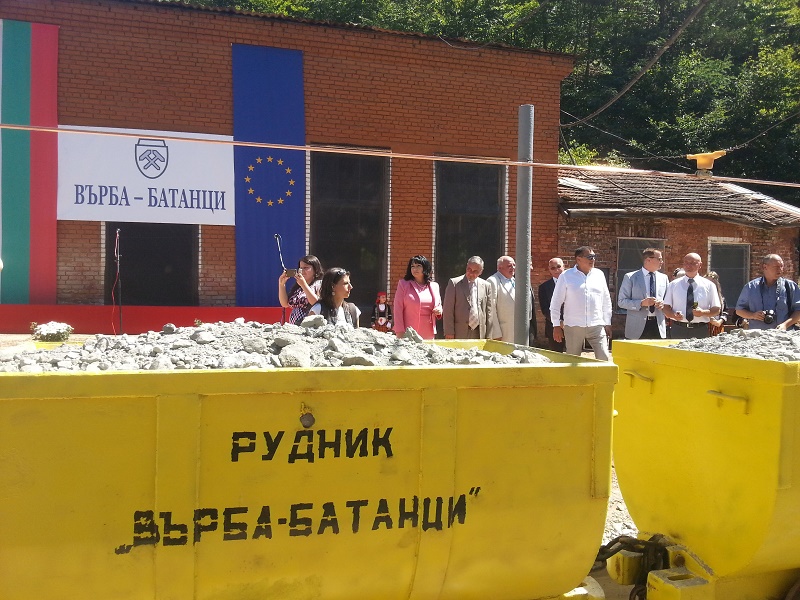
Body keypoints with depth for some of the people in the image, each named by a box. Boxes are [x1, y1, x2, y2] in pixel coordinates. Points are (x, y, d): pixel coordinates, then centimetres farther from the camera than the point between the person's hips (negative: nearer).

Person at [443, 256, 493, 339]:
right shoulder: (454, 283, 2)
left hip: (479, 334, 3)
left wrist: (488, 336, 7)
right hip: (460, 333, -3)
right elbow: (448, 310, -1)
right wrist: (449, 333, -8)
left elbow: (488, 312, 11)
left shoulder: (486, 285, 10)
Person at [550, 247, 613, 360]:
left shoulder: (599, 274, 10)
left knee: (604, 359, -8)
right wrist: (556, 325, -1)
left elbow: (606, 301, 15)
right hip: (573, 326, -2)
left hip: (596, 326, 2)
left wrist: (607, 323, 12)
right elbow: (556, 302, 2)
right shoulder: (566, 276, 1)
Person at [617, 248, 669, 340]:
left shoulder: (664, 278, 13)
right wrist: (641, 303, -18)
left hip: (658, 327, 4)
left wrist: (663, 304, -4)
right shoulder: (630, 277, 0)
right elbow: (621, 301, -4)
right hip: (637, 327, -4)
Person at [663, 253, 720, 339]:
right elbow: (666, 307, 8)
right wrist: (673, 315, -13)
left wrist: (703, 312, -14)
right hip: (678, 330, 1)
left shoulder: (709, 285, 6)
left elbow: (716, 310, 7)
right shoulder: (673, 284, 8)